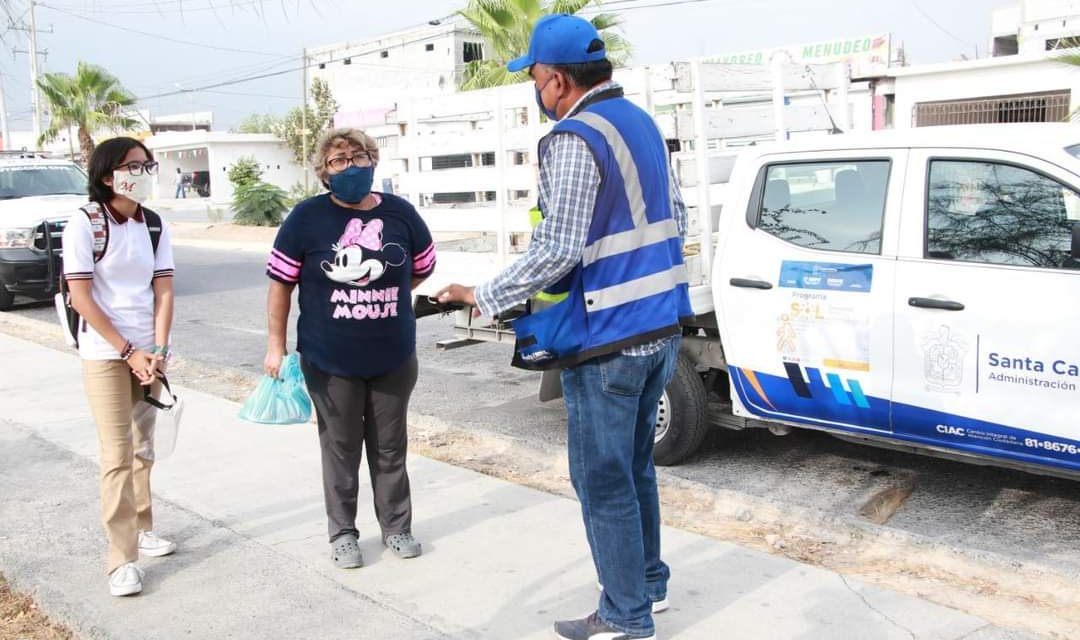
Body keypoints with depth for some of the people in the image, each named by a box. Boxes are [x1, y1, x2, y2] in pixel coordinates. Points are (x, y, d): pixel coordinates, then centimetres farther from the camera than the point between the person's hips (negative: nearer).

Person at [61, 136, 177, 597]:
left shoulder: (154, 225, 4)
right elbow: (81, 297, -12)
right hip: (105, 355, -5)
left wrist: (158, 350, -10)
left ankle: (140, 529, 28)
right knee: (117, 455, -5)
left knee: (143, 447, 13)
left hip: (148, 352, 5)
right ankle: (121, 559, 1)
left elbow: (163, 291, 1)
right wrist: (128, 351, -13)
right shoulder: (85, 223, -10)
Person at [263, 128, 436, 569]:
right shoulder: (307, 217, -8)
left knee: (391, 447, 14)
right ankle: (342, 533, 26)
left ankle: (396, 527, 30)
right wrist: (276, 344, -5)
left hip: (394, 357, 2)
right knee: (341, 448, 10)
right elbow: (281, 283, -4)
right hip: (330, 361, -2)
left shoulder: (400, 213, -2)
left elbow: (423, 267, 13)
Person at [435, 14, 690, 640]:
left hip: (608, 340, -9)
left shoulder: (575, 139, -18)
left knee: (603, 481, 4)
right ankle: (650, 583, 35)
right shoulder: (643, 123, 11)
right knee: (636, 466, 21)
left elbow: (558, 250, -23)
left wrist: (485, 296, -12)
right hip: (661, 327, 9)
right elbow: (676, 218, 17)